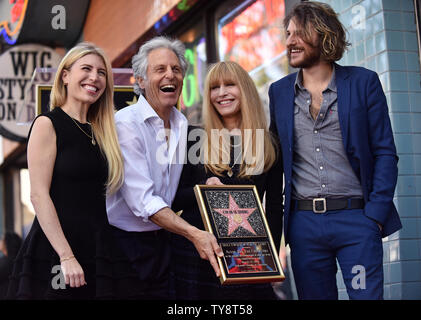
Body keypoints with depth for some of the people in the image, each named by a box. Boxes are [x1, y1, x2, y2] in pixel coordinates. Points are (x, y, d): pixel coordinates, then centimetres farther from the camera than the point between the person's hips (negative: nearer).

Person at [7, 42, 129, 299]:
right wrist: (66, 256, -19)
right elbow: (38, 194, -13)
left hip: (97, 254, 6)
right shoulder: (48, 124, -5)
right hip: (53, 256, -6)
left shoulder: (101, 131, 14)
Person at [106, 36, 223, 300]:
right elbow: (141, 200, -22)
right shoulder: (125, 124, -14)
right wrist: (193, 233, -29)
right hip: (124, 242, -6)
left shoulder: (183, 124, 8)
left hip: (163, 241, 6)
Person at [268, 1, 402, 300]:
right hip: (303, 222, 3)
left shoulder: (363, 82, 2)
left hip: (356, 218, -2)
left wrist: (375, 214, -10)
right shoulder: (279, 92, 11)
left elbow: (385, 153, 0)